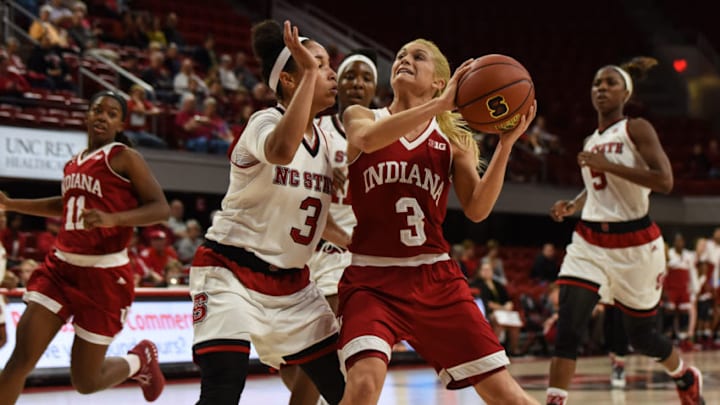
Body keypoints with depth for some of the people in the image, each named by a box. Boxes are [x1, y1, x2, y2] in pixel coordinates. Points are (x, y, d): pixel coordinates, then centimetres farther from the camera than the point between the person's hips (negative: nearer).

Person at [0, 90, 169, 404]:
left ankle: (141, 360, 34)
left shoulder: (124, 158, -7)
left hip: (104, 274, -6)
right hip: (62, 267, 6)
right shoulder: (76, 162, 13)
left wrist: (111, 219, -29)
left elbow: (160, 208, -14)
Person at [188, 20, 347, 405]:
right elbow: (281, 151, -42)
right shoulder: (265, 122, -14)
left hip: (291, 283, 8)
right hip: (232, 273, -8)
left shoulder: (324, 139, 7)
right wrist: (309, 74, -36)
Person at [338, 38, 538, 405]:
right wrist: (440, 103, -22)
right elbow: (367, 138, -20)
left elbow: (477, 209, -4)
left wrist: (506, 143, -14)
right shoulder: (360, 117, 6)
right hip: (372, 280, -2)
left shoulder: (453, 139, 10)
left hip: (435, 278, 2)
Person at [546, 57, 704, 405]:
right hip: (589, 241, 5)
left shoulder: (637, 129, -8)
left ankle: (686, 377, 41)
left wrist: (607, 165, -21)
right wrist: (571, 206, 6)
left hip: (634, 243, -5)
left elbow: (664, 181, -20)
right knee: (566, 327, -15)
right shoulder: (591, 142, 11)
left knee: (642, 336, 11)